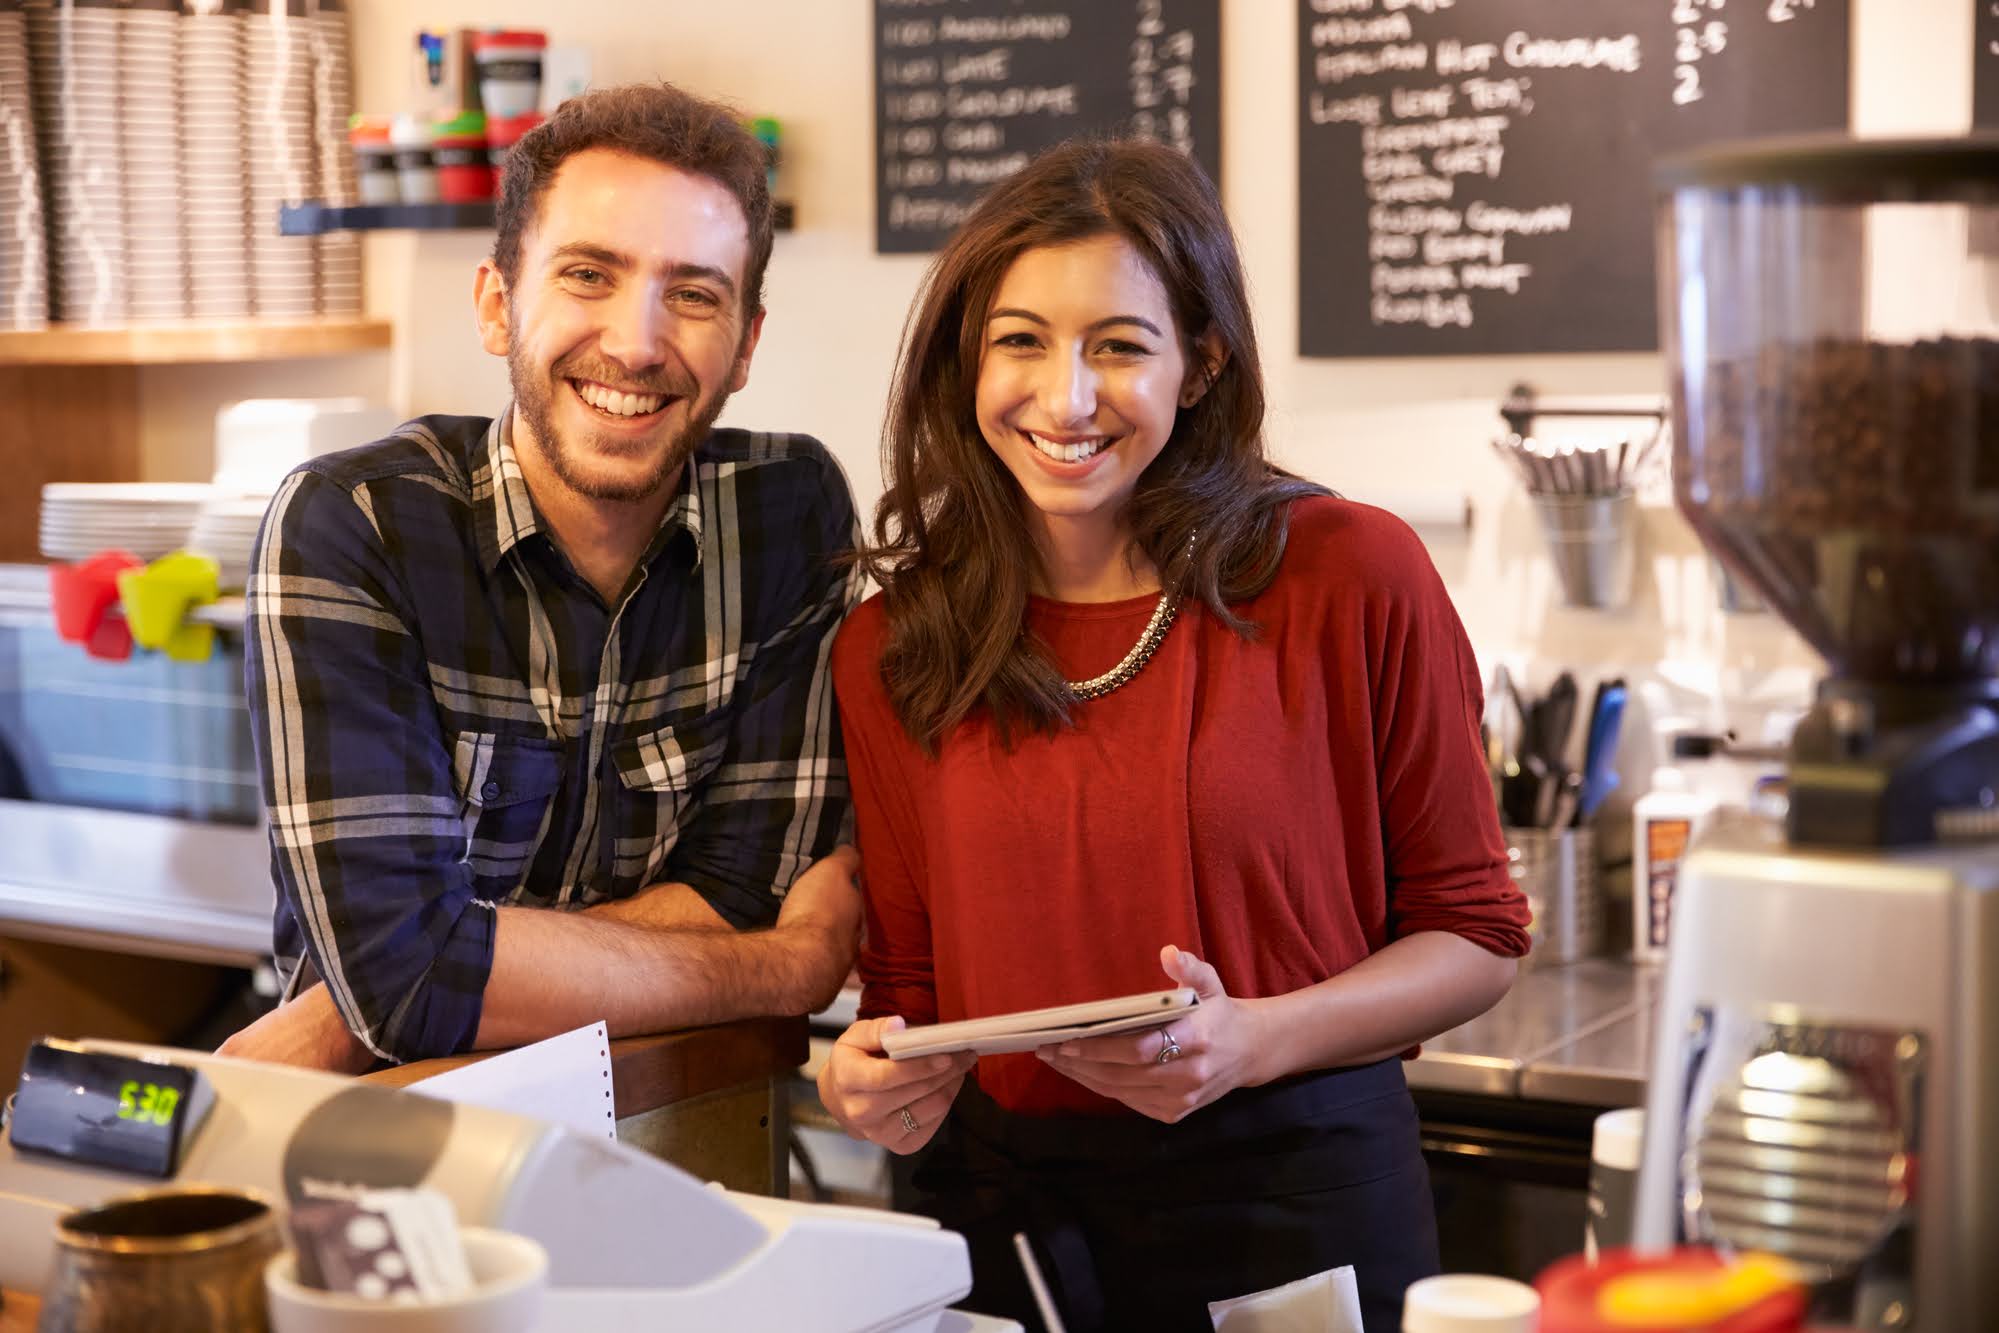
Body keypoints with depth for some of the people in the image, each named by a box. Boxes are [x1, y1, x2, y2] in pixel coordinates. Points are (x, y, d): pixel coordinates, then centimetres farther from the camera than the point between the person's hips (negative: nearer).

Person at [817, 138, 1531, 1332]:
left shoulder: (1354, 579, -9)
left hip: (1293, 1198, -2)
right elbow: (912, 977, 10)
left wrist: (1252, 1042, -18)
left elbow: (1475, 935, -3)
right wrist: (883, 1078, -12)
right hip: (1003, 1209, 3)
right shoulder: (890, 652, 0)